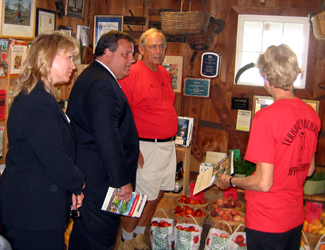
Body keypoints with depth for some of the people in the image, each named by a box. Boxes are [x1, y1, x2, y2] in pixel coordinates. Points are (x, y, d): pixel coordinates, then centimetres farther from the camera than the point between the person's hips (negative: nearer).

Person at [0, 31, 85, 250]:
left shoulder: (40, 97, 12)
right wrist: (78, 183, -4)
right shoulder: (38, 103, -23)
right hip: (35, 214, -10)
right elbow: (55, 162, -23)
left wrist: (71, 189, 5)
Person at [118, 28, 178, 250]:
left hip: (168, 144, 8)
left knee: (158, 194, 15)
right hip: (146, 146, -8)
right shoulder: (132, 74, -13)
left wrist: (172, 139, 17)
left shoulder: (165, 74, 12)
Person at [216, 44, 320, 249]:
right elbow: (309, 170, 9)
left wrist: (230, 181, -5)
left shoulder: (267, 117, -23)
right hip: (296, 219, 7)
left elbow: (264, 183, -22)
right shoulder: (311, 114, -2)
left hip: (267, 224, -6)